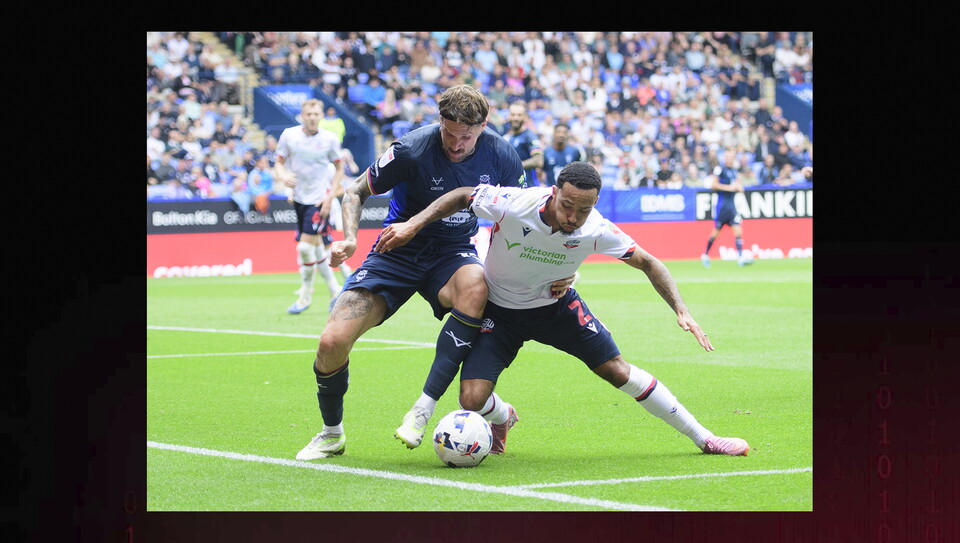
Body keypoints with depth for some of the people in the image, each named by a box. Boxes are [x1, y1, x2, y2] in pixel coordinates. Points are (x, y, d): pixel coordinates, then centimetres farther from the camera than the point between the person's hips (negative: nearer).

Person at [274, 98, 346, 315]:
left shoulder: (330, 139, -7)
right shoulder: (288, 135, -2)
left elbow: (339, 168, 4)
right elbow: (279, 163, 6)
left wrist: (329, 196, -6)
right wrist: (283, 176, -17)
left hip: (319, 199, -4)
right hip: (299, 197, 4)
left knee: (306, 247, -13)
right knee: (316, 247, 10)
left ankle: (305, 296, 3)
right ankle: (335, 290, 27)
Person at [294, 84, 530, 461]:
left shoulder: (499, 155, -12)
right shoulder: (412, 150, -20)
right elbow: (356, 192, -5)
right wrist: (349, 238, -23)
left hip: (454, 253, 1)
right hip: (400, 251, -1)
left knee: (474, 285, -39)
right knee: (333, 341, -17)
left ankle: (423, 411, -33)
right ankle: (332, 433, 14)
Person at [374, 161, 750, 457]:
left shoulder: (595, 230, -25)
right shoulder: (511, 205, -33)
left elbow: (647, 263, -10)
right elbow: (460, 197, -13)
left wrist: (681, 310, -20)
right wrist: (413, 225, -21)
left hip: (556, 305, 1)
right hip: (499, 309, -1)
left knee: (617, 370, -5)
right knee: (472, 401, -16)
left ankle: (702, 437, 11)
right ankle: (502, 419, 25)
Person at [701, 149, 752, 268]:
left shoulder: (734, 170, 14)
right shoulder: (720, 168, -6)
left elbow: (739, 186, 23)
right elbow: (713, 185, -13)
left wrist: (739, 187, 0)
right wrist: (729, 187, -16)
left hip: (732, 204, 6)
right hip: (722, 204, -6)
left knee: (737, 229, -7)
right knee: (716, 231, 1)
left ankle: (740, 257, -12)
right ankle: (705, 255, 18)